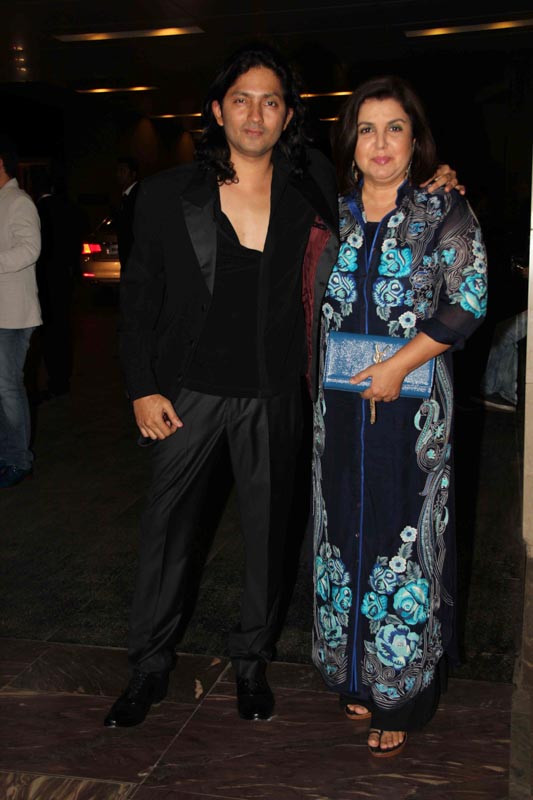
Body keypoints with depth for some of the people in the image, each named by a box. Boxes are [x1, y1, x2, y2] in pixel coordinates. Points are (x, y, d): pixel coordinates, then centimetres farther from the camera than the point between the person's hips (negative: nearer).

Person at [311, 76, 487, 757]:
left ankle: (401, 698, 16)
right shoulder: (334, 216, 10)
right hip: (341, 407, 4)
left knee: (405, 541, 1)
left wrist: (398, 365, -15)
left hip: (412, 408, -4)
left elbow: (469, 300, -9)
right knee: (346, 535, 10)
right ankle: (355, 675, 27)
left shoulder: (444, 212, -1)